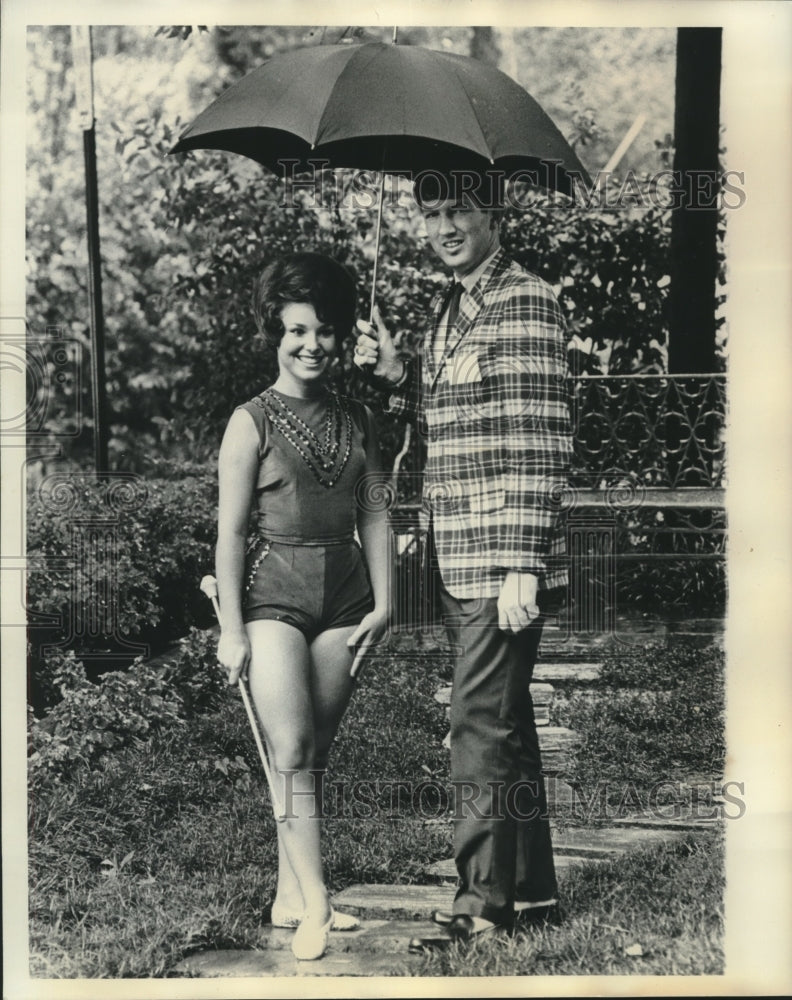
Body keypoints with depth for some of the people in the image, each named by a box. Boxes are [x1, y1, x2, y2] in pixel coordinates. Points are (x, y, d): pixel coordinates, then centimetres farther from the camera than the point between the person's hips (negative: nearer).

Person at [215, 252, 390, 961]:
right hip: (274, 591, -4)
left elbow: (374, 514, 12)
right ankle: (315, 902, -6)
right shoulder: (253, 421, -3)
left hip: (344, 596, 4)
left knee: (316, 753, 8)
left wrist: (383, 602, 4)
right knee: (291, 750, -10)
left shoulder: (356, 420, 10)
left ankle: (290, 894, 17)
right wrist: (231, 629, -7)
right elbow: (231, 531, -4)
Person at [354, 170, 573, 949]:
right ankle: (531, 890, 27)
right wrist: (396, 374, 6)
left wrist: (523, 566, -21)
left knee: (481, 727, -5)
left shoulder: (524, 304, -11)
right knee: (503, 723, 15)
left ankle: (483, 900, 7)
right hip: (460, 561, 9)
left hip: (502, 563, -9)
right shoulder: (448, 308, 16)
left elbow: (540, 444, -17)